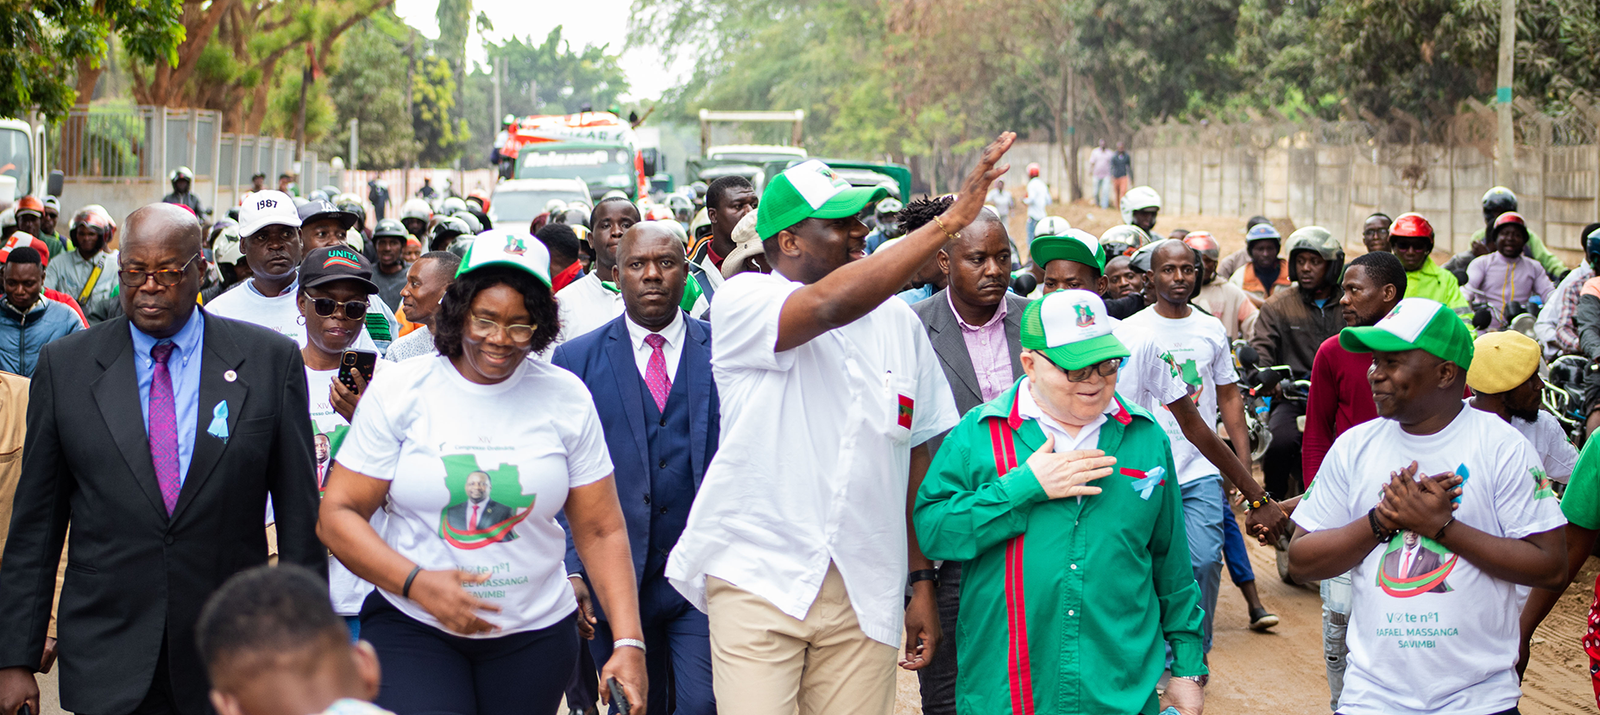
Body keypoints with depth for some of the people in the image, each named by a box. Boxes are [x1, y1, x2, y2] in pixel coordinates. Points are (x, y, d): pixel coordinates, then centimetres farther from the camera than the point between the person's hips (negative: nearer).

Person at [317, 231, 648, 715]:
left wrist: (628, 641, -8)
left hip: (535, 633, 2)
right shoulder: (398, 390, -3)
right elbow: (337, 514, -3)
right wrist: (417, 583, -17)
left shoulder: (566, 398, 1)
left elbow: (601, 531, 2)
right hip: (411, 627, -2)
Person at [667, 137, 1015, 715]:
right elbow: (830, 305, -25)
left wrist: (921, 583, 9)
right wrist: (951, 219, -25)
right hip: (757, 579, -4)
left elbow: (917, 456, 12)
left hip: (865, 595, 4)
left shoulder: (898, 321, 9)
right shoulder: (742, 301, -5)